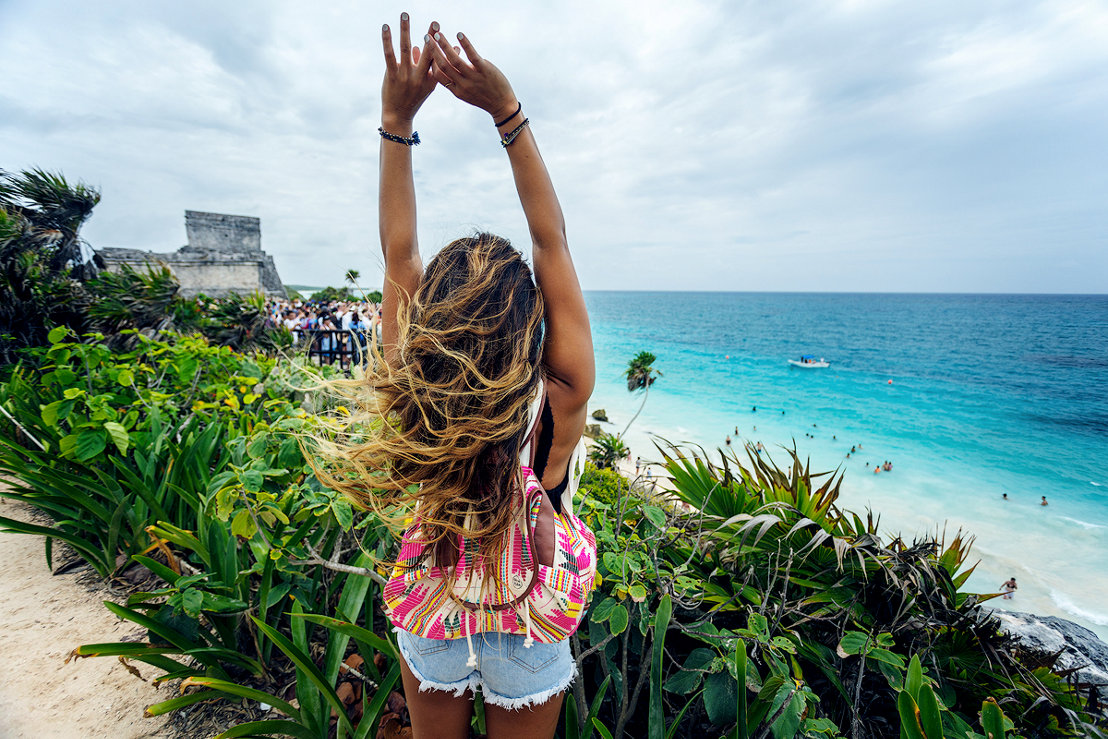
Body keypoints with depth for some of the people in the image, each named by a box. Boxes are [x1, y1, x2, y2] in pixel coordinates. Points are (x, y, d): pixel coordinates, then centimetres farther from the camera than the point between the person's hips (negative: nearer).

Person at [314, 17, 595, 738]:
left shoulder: (409, 401, -29)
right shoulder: (562, 406, -33)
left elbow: (399, 251, -20)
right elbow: (553, 240, -26)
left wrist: (397, 121, -19)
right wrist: (508, 111, -25)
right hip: (526, 638, -1)